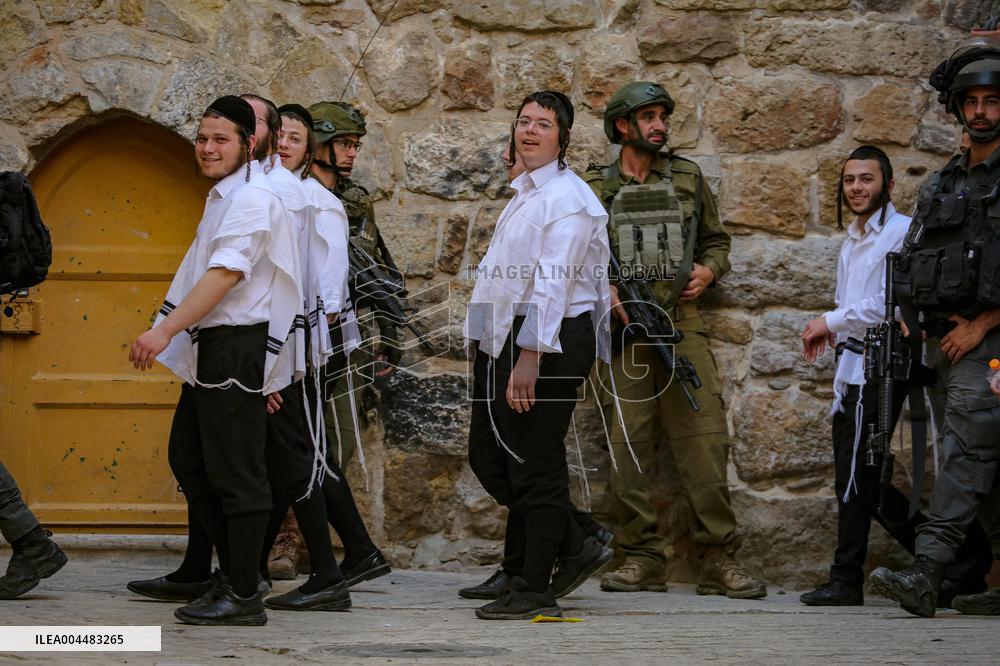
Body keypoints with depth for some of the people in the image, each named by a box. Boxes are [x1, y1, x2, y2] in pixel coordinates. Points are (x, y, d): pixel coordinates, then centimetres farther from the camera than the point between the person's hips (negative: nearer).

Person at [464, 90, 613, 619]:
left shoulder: (566, 198, -12)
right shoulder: (525, 193, 18)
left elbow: (553, 282, -20)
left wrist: (530, 358, -25)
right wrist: (497, 349, 20)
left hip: (550, 341, -10)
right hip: (507, 338, 10)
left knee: (535, 466, -4)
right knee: (488, 455, 12)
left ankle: (533, 592, 4)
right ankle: (574, 547, 22)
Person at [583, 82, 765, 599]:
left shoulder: (688, 178, 16)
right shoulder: (594, 187, 10)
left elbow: (716, 240, 25)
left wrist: (708, 269, 4)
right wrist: (602, 288, -7)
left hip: (682, 324, 1)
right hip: (621, 328, -1)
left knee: (706, 438, -8)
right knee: (628, 444, -2)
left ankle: (718, 559, -5)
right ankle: (642, 560, 4)